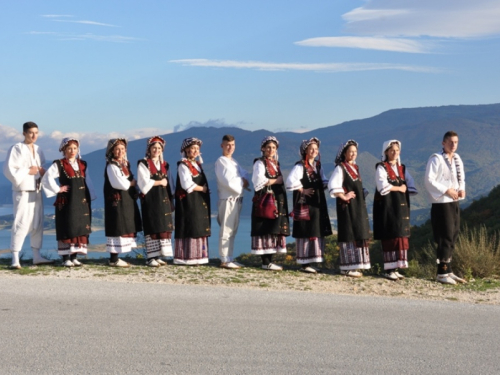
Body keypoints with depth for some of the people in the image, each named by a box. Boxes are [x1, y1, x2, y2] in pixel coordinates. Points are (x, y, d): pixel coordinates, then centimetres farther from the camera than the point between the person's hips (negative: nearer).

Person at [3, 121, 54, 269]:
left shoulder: (37, 150, 13)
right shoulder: (17, 149, -9)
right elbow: (9, 170, -16)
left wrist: (42, 172, 2)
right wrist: (28, 171, -17)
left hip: (37, 191, 8)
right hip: (23, 192, -8)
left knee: (37, 224, 11)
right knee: (21, 224, -12)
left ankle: (37, 256, 19)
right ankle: (15, 259, -10)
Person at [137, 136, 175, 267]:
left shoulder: (164, 165, 17)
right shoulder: (143, 164, -1)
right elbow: (145, 183, -11)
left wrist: (170, 200, 5)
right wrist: (160, 182, -4)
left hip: (163, 200, 6)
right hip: (150, 200, -6)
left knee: (164, 227, 2)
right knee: (152, 228, -8)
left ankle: (158, 256, 7)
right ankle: (151, 257, -5)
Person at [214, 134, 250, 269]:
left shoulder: (233, 162, 19)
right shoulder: (221, 161, -8)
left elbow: (244, 173, 15)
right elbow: (228, 181, -17)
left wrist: (244, 180, -6)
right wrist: (242, 184, -6)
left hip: (237, 199, 9)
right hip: (228, 199, -9)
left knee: (233, 230, 11)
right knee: (226, 230, -8)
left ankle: (229, 258, 17)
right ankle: (224, 260, -6)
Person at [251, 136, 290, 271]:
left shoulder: (276, 163, 20)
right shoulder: (260, 163, -4)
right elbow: (259, 180, -17)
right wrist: (276, 181, -9)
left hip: (277, 200, 8)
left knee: (274, 229, 6)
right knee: (265, 229, -8)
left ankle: (269, 260, 10)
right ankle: (266, 262, -7)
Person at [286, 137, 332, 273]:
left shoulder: (318, 165, 13)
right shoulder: (300, 166, -10)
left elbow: (323, 181, 18)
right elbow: (291, 181, -23)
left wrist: (327, 184, -3)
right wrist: (303, 190, -15)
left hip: (318, 203, 8)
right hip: (305, 204, -8)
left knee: (318, 232, 8)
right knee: (305, 232, -5)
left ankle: (311, 261, 16)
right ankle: (304, 263, 0)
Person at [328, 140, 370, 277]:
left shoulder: (355, 168, 16)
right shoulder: (340, 168, -9)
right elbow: (332, 186, -22)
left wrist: (363, 195, 9)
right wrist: (343, 196, -17)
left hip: (358, 206, 8)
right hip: (347, 206, -8)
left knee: (359, 235, 9)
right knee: (349, 235, -7)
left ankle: (354, 266, 15)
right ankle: (347, 268, -3)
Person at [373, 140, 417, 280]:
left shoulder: (402, 168, 16)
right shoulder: (381, 167, -4)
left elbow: (410, 186, 12)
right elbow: (383, 187, -16)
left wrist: (405, 188, -7)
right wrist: (399, 188, -6)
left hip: (400, 206, 6)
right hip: (387, 206, -6)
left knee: (401, 236, 3)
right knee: (389, 236, -8)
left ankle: (395, 268, 8)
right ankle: (388, 269, -4)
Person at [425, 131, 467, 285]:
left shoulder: (457, 159, 12)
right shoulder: (436, 159, -12)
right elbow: (429, 180, -17)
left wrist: (462, 190, 1)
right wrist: (446, 191, -20)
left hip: (454, 203, 8)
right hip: (441, 203, -8)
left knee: (453, 237, 10)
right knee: (446, 237, -8)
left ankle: (448, 270, 18)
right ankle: (442, 273, -2)